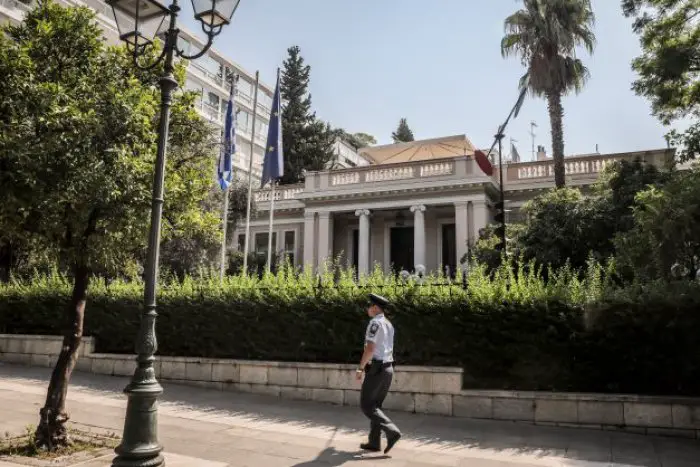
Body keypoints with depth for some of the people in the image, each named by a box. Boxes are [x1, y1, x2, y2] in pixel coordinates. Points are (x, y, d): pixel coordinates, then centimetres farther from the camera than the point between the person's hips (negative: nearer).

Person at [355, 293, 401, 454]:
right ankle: (374, 442, 14)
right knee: (375, 405, 14)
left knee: (366, 405, -2)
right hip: (388, 368, 9)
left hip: (376, 369, -9)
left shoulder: (375, 323, -13)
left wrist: (360, 368, -13)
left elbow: (370, 349, -21)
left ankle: (392, 431, -14)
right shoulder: (389, 325, 16)